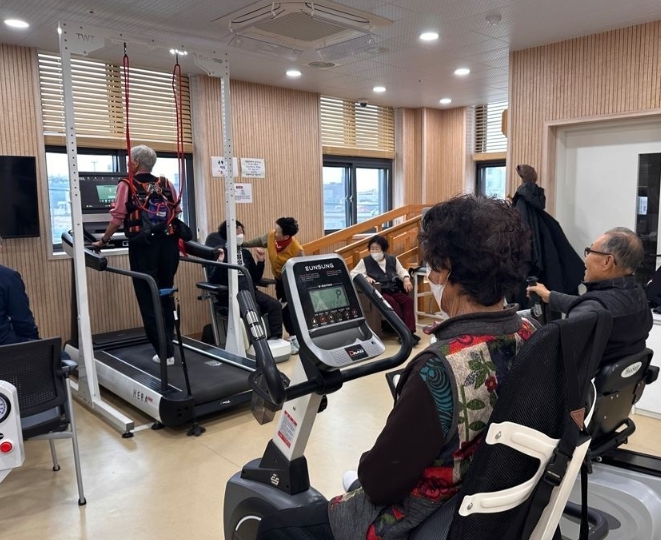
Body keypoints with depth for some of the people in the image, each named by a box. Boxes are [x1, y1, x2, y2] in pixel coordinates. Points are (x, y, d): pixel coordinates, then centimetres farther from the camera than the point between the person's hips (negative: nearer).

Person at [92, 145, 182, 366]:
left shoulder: (127, 186, -2)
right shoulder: (166, 184, 9)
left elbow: (117, 219, -6)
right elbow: (177, 214, 10)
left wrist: (103, 241, 7)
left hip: (143, 247, -4)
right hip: (168, 245, 4)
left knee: (148, 300, 3)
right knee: (165, 297, 16)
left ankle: (165, 352, 0)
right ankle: (167, 346, 21)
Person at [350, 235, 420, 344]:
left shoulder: (392, 259, 17)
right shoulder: (365, 261, 7)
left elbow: (401, 271, 22)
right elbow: (353, 274, 2)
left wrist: (406, 279, 0)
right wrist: (365, 277, -15)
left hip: (394, 291, 4)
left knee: (408, 300, -24)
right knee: (392, 302, -33)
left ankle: (409, 332, -28)